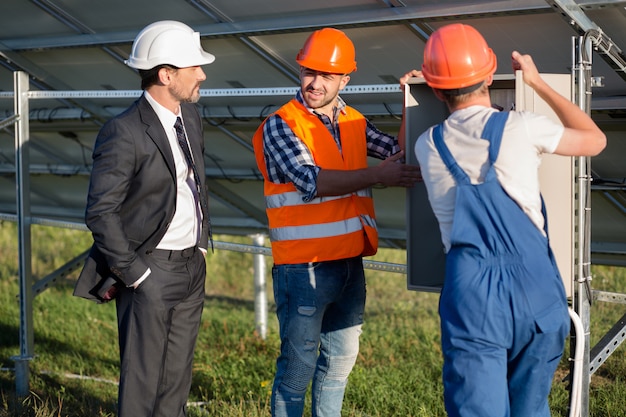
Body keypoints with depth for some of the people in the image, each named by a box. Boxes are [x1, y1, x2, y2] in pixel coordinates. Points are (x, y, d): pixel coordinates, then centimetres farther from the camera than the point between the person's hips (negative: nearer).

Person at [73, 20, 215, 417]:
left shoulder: (190, 115, 6)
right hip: (151, 269, -7)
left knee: (177, 377, 14)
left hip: (192, 266, 7)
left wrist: (202, 244, 15)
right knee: (143, 382, 0)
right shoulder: (124, 133, -19)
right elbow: (100, 213, -18)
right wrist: (134, 273, -16)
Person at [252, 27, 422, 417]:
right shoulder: (280, 125, -10)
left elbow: (401, 150, 12)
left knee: (340, 359, 17)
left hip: (350, 263, 7)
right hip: (304, 268, -6)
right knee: (299, 365, 0)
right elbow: (312, 180, -22)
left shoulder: (353, 122, 9)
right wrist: (377, 175, -28)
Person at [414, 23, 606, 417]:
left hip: (471, 296, 1)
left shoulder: (428, 145, 7)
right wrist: (537, 82, 22)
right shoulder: (521, 128, -1)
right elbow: (595, 140, 15)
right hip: (535, 291, 0)